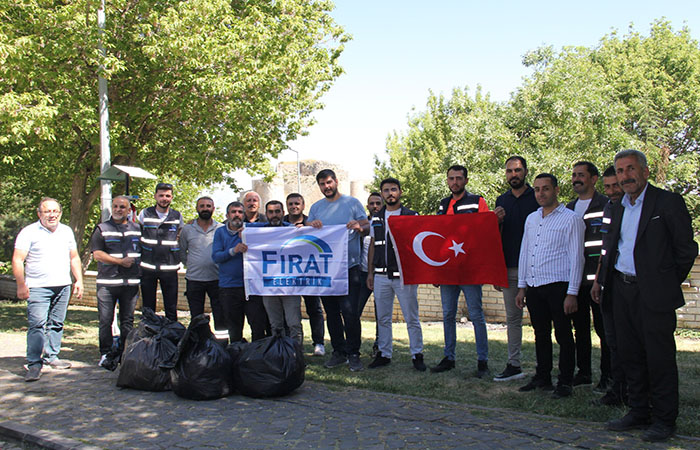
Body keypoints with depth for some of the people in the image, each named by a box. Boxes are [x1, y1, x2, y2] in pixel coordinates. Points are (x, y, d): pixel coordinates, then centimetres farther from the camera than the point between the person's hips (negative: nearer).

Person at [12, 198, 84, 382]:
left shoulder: (67, 231, 13)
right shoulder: (29, 232, -2)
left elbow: (74, 258, 19)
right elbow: (17, 260, -6)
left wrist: (79, 280, 10)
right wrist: (21, 285, -13)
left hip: (63, 286, 5)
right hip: (38, 288, -5)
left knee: (56, 324, 10)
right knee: (37, 325, -11)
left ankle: (51, 357, 22)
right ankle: (34, 364, -6)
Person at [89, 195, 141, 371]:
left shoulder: (137, 229, 14)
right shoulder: (101, 229, 4)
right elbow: (97, 254, -5)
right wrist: (120, 261, -12)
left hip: (131, 282, 3)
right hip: (107, 282, -3)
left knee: (127, 320, 7)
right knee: (106, 320, -2)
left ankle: (125, 353, 15)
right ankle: (106, 353, 8)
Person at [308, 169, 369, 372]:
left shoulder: (352, 203, 5)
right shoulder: (316, 208, 15)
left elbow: (367, 226, 0)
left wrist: (358, 226, -23)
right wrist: (312, 226, -11)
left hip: (349, 266, -4)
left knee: (350, 312, -9)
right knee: (331, 313, 9)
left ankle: (353, 354, 0)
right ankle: (338, 351, 19)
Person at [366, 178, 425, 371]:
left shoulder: (412, 216, 1)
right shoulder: (376, 218, 12)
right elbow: (372, 245, 16)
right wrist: (370, 272, 11)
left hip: (404, 275, -4)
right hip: (381, 276, 4)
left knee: (411, 318, 1)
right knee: (382, 318, 9)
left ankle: (417, 355, 12)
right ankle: (384, 354, 20)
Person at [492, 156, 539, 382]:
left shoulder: (537, 198, 0)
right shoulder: (502, 201, 13)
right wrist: (497, 222, -5)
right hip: (510, 269, 5)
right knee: (512, 317, 9)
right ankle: (513, 365, 16)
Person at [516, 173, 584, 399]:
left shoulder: (570, 219, -4)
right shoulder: (531, 219, 15)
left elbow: (576, 257, -8)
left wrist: (572, 293, -12)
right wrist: (521, 287, 14)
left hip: (558, 285, -6)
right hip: (534, 285, 6)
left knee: (563, 335, 1)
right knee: (541, 334, 13)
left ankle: (565, 382, 11)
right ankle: (542, 378, 24)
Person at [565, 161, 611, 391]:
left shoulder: (607, 206, -2)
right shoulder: (569, 208, 16)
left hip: (598, 278, -6)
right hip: (575, 278, 6)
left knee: (603, 328, 0)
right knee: (580, 327, 11)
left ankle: (607, 376, 9)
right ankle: (583, 372, 21)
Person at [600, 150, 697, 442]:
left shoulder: (668, 202, -7)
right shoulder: (618, 207, 14)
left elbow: (686, 250, -5)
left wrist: (668, 284, 1)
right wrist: (603, 281, 11)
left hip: (654, 293, -6)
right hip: (622, 291, 7)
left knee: (660, 357, 0)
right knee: (630, 355, 12)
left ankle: (664, 420, 12)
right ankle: (639, 412, 25)